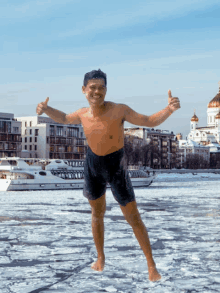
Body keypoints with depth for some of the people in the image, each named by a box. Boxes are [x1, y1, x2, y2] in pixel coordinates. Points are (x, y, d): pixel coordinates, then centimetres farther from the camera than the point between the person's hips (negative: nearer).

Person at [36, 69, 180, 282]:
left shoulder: (119, 110, -22)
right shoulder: (83, 114, -8)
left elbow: (150, 121, -17)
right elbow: (64, 119, 14)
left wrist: (169, 109, -35)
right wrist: (46, 110, -5)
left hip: (116, 167, -4)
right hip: (93, 165, 4)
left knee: (133, 218, -1)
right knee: (97, 212, 18)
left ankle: (151, 265, 11)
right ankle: (100, 258, 37)